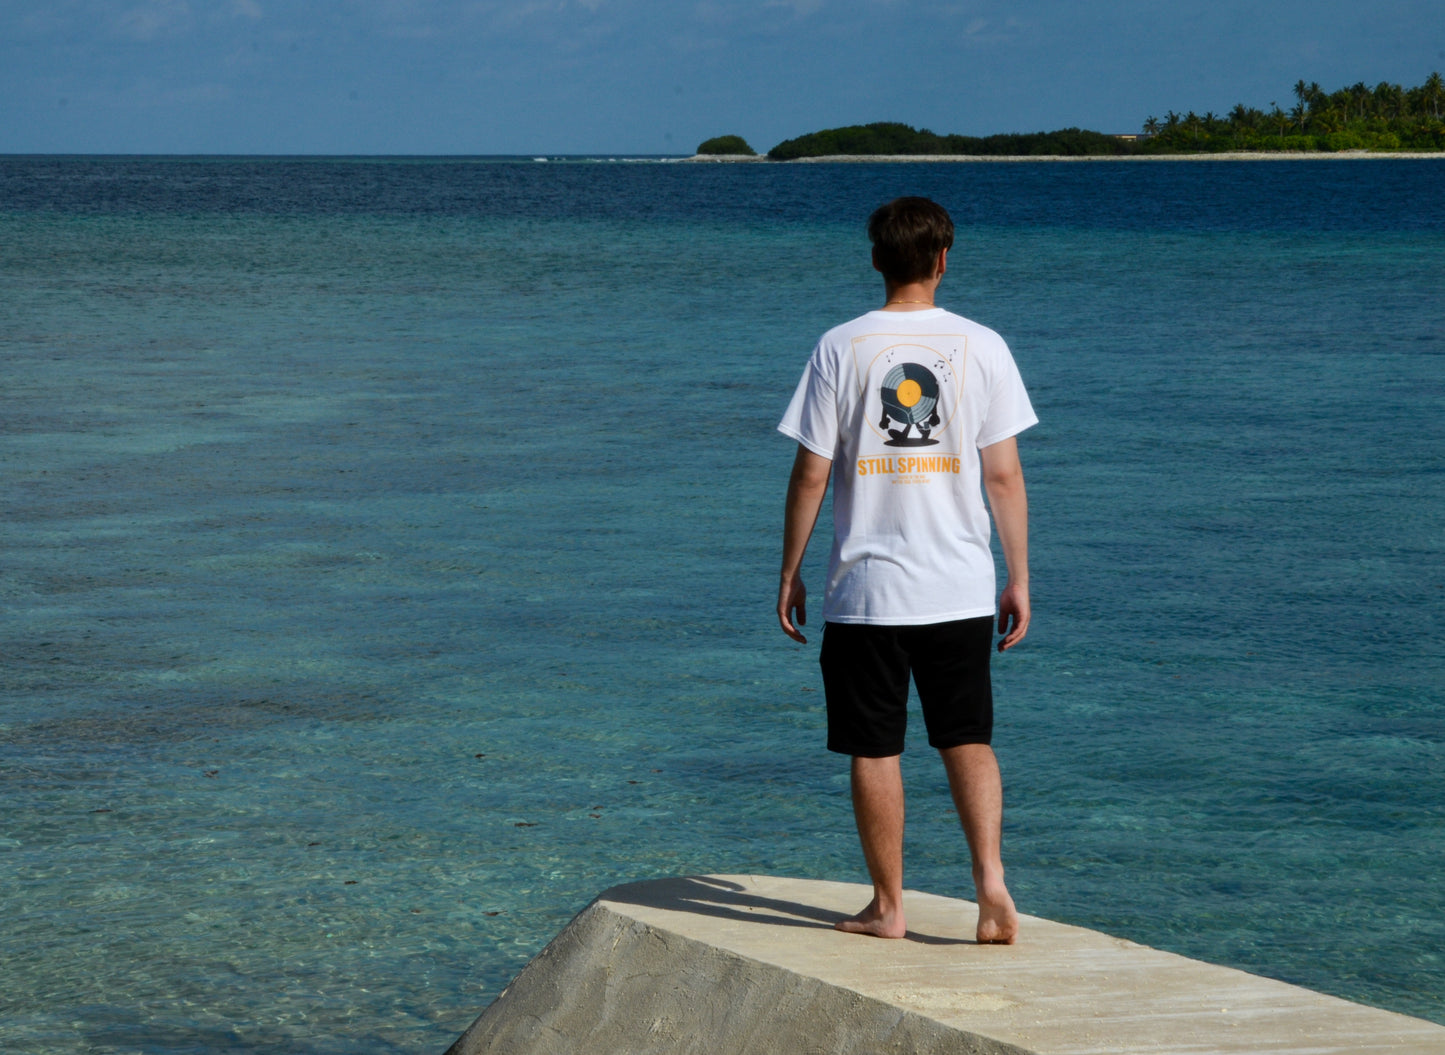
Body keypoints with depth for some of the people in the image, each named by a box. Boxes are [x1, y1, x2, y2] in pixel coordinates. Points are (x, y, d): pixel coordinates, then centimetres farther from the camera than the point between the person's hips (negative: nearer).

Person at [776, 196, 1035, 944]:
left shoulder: (842, 348, -4)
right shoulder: (980, 347, -1)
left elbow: (810, 474, -4)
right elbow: (1004, 475, -1)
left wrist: (790, 573, 6)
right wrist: (1019, 579, 6)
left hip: (866, 588, -1)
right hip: (962, 589, 2)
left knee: (875, 749, 7)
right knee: (969, 740, 11)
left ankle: (887, 905, 13)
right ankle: (990, 880, -5)